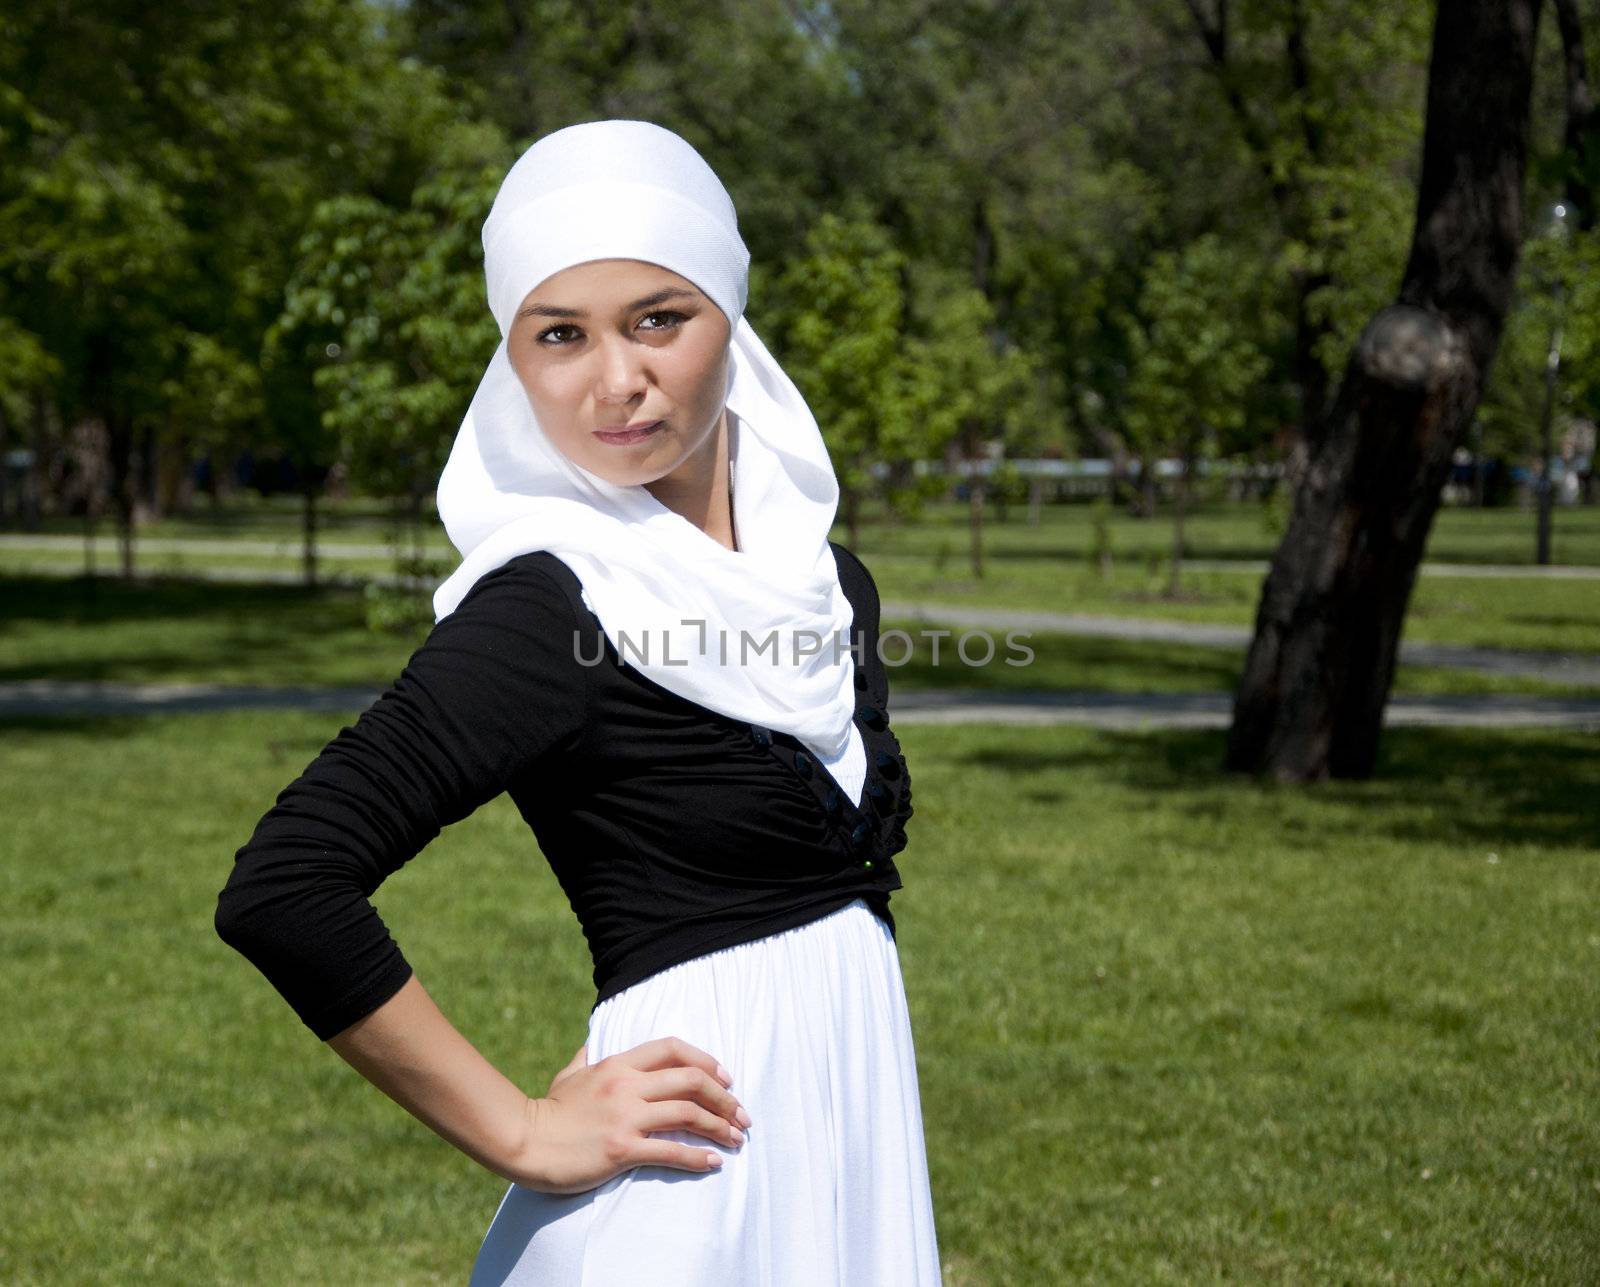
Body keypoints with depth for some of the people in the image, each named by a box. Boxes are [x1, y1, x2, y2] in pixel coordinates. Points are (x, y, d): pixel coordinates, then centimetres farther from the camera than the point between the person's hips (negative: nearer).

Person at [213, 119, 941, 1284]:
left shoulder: (822, 577, 4)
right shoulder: (544, 608, -17)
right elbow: (279, 891, -26)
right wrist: (526, 1133, -19)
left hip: (856, 1118, 7)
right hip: (697, 1184, -7)